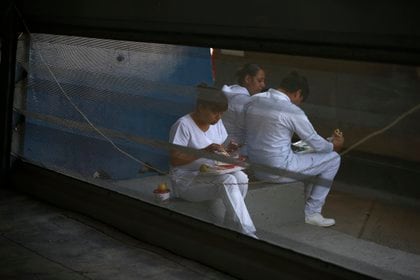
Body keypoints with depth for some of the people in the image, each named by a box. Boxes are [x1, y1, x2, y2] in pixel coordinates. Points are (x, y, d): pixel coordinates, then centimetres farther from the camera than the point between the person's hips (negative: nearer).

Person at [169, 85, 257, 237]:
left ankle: (232, 228, -15)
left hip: (211, 175, 7)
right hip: (186, 181, -7)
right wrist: (205, 151, -28)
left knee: (241, 177, -24)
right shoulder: (183, 125, -16)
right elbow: (174, 160, -20)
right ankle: (247, 234, -28)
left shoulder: (217, 123, 7)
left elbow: (222, 151, 16)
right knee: (228, 181, -31)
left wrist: (229, 150, -9)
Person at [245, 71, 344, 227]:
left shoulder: (254, 100, 3)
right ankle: (312, 213, 13)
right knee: (333, 159, 8)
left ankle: (304, 206, 36)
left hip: (256, 169, 8)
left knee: (304, 157, 31)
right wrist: (334, 146, 16)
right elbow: (317, 145, -5)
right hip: (278, 171, -8)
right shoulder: (293, 111, -17)